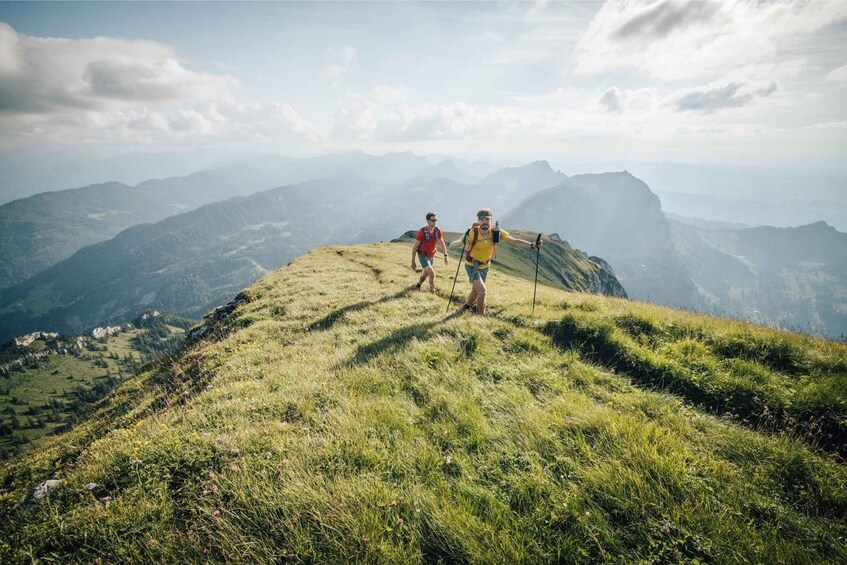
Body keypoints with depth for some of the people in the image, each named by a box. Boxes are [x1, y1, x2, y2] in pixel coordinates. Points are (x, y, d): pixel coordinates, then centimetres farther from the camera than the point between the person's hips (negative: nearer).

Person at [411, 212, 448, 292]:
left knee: (426, 274, 24)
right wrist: (413, 262, -14)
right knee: (432, 274, -20)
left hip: (431, 256, 6)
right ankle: (432, 291, -4)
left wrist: (445, 255, 1)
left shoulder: (437, 231, -10)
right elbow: (415, 247, -16)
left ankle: (418, 286, 52)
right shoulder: (422, 232, -22)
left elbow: (442, 243, 6)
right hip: (423, 256, -6)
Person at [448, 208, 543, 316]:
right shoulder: (472, 233, -27)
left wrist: (532, 245, -31)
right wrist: (461, 241, -52)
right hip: (471, 266, -5)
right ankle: (481, 316, 4)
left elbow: (514, 241, -19)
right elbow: (452, 245, -30)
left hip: (484, 266, 5)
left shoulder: (496, 232, -17)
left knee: (476, 291, 21)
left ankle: (467, 306, 49)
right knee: (482, 290, -17)